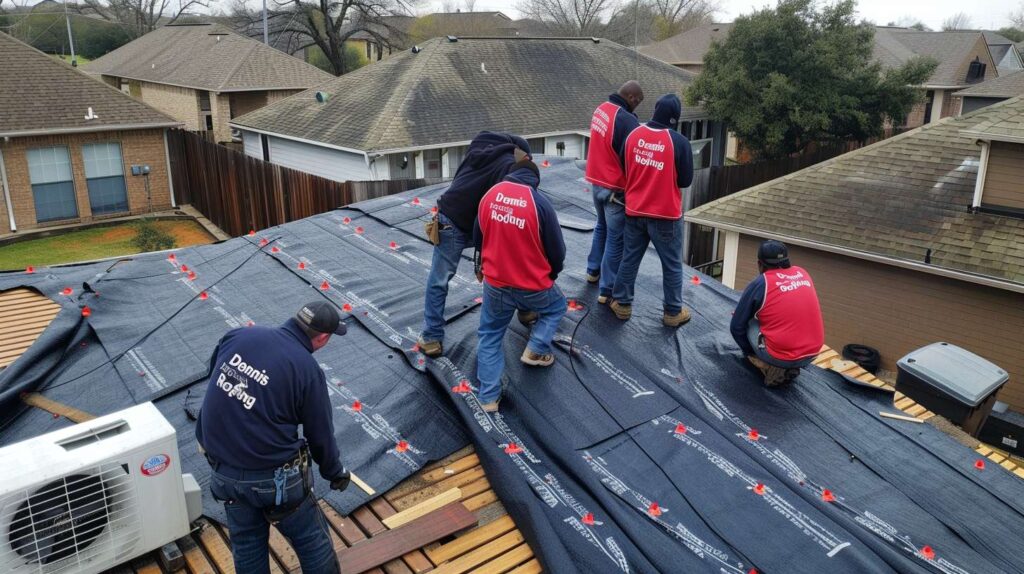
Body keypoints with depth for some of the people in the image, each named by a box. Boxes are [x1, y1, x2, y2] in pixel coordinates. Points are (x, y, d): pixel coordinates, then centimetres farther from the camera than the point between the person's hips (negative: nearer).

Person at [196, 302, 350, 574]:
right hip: (273, 475, -5)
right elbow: (320, 435, -5)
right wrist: (335, 472, 14)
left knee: (247, 544, 24)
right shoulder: (308, 370, -16)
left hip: (224, 470, 6)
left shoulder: (238, 335, -5)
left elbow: (213, 380, 9)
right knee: (312, 541, 16)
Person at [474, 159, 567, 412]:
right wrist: (552, 274, 16)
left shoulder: (490, 195, -3)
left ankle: (488, 397, 16)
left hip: (494, 285, 3)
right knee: (556, 306, 29)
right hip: (534, 287, -3)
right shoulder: (540, 203, -16)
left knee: (490, 336, 18)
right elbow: (557, 250, -6)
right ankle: (535, 350, 19)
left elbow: (478, 239, 12)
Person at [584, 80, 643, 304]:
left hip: (597, 181, 9)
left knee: (602, 227, 28)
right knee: (616, 238, 2)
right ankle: (607, 290, 8)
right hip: (615, 187, -9)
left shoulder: (601, 109, 3)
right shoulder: (627, 120, -25)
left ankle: (593, 271, 40)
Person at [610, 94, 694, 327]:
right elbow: (686, 180, -6)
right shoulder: (679, 142, -16)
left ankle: (622, 304, 26)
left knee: (630, 259, 17)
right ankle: (673, 312, 20)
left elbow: (623, 168, 7)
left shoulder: (633, 134, -5)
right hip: (666, 214, -4)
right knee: (672, 265, 10)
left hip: (634, 210, 4)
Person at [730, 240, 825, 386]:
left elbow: (736, 327, 1)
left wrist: (750, 353, 16)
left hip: (780, 357, -5)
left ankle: (774, 368, 3)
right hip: (813, 353, 5)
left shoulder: (759, 284, -6)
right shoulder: (803, 274, 8)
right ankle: (791, 367, 16)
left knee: (748, 322, 14)